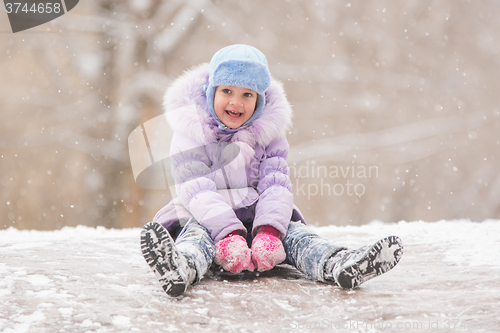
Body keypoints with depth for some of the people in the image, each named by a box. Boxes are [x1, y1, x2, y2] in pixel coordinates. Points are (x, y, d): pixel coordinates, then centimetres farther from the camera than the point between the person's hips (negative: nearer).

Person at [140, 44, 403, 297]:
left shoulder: (269, 132, 5)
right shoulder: (190, 134, -5)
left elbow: (275, 185, -5)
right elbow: (197, 190, -16)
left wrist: (269, 230, -25)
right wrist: (228, 233, -32)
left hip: (259, 216, 4)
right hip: (207, 218, -3)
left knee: (292, 233, -22)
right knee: (196, 233, -34)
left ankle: (337, 265, -50)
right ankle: (181, 269, -69)